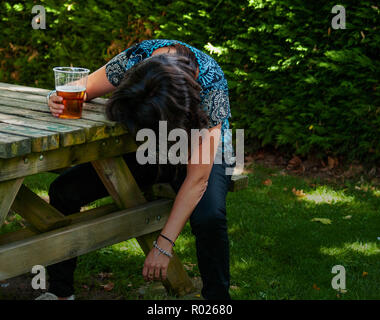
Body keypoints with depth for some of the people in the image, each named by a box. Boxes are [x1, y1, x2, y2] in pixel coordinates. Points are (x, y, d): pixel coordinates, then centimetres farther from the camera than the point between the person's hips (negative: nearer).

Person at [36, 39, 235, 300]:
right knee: (63, 191, -13)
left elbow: (197, 178, -31)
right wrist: (61, 99, -32)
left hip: (203, 153, -3)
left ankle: (217, 298, -12)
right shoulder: (137, 57, -27)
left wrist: (163, 246, -31)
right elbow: (86, 88, -8)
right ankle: (60, 291, 4)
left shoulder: (212, 86, -34)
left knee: (208, 217, -37)